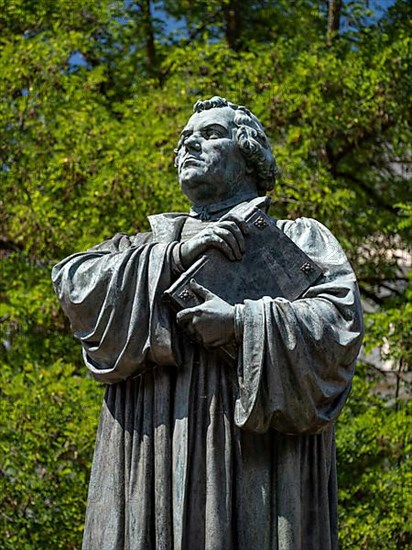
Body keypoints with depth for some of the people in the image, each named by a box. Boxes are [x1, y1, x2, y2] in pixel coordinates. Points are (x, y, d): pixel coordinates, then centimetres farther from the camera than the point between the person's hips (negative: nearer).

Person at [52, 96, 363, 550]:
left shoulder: (296, 238, 16)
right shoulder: (154, 242, 24)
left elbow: (342, 318, -1)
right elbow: (71, 281, 6)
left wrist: (241, 321, -12)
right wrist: (177, 256, -4)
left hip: (252, 447, -2)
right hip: (154, 452, 3)